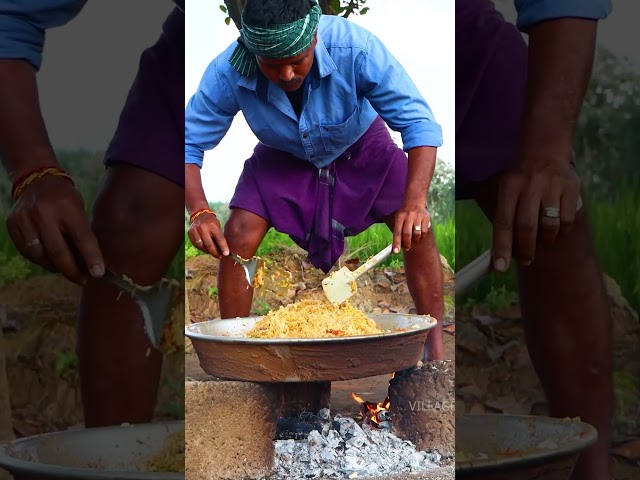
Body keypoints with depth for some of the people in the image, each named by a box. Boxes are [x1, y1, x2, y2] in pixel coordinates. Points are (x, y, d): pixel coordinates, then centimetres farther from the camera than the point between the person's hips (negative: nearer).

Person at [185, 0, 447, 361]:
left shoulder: (355, 47, -38)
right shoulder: (228, 72, -33)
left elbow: (419, 122, -35)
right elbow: (189, 142, -24)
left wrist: (415, 202, -48)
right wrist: (200, 211, -42)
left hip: (360, 147, -1)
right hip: (283, 158, 1)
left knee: (417, 230, -17)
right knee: (237, 239, -17)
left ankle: (436, 348, -5)